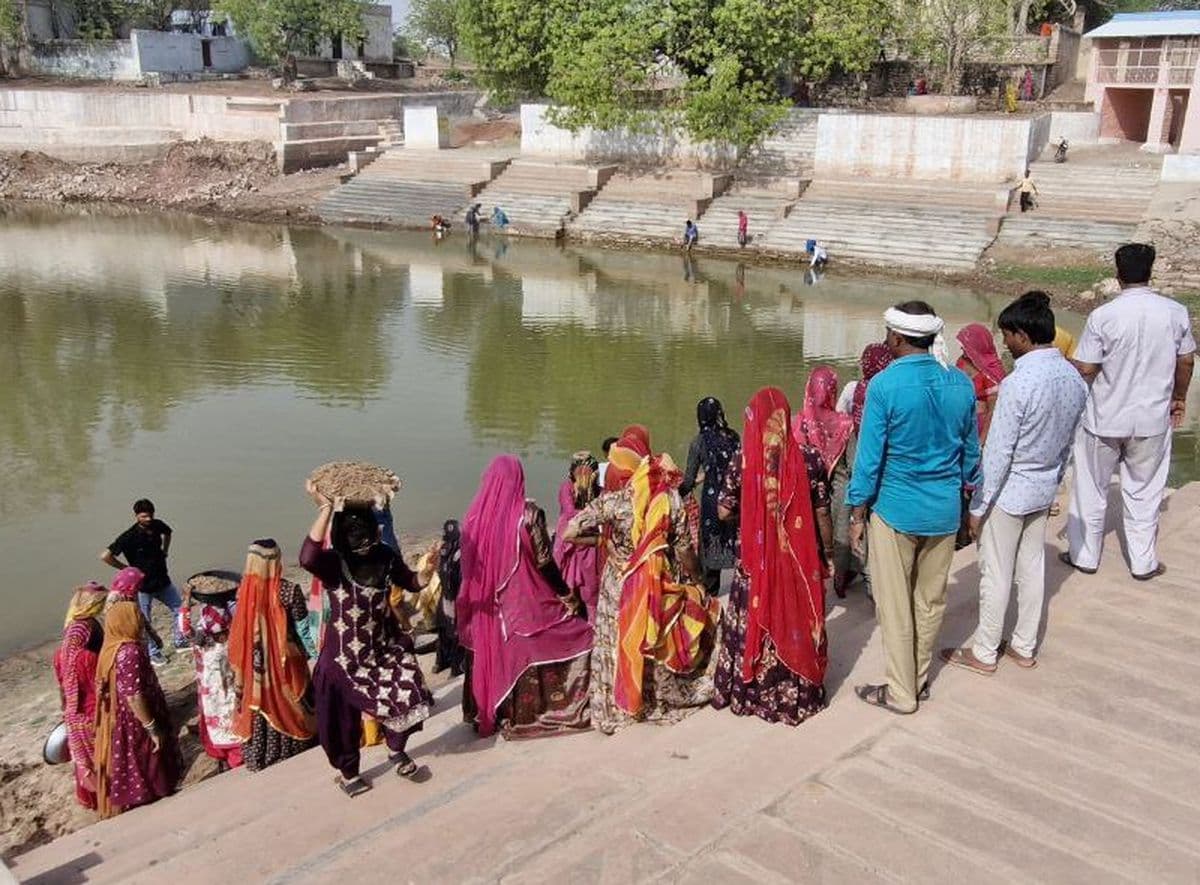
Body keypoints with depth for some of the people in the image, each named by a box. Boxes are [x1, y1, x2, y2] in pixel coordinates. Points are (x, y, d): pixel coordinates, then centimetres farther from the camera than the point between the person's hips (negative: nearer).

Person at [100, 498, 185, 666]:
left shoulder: (157, 525, -6)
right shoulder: (129, 537, -23)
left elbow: (167, 533, 21)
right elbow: (105, 556, -26)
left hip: (162, 580, 6)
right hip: (143, 585, -6)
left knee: (180, 608, 15)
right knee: (144, 622, 7)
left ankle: (180, 642, 35)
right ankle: (153, 653, 27)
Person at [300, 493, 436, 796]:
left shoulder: (385, 556, -9)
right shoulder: (332, 562, -22)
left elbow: (411, 583, 9)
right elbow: (307, 557, -48)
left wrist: (427, 570, -13)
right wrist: (326, 507, -47)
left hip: (386, 646, 3)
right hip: (345, 654, -3)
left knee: (411, 697, -2)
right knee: (344, 716, 11)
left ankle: (396, 748, 29)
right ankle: (347, 770, 38)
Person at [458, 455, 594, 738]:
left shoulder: (475, 515, -2)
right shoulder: (527, 513, -13)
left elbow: (469, 563, 5)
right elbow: (543, 559, -9)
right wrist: (563, 592, 5)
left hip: (485, 606, 5)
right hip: (524, 602, -4)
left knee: (490, 653, 17)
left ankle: (486, 714, 28)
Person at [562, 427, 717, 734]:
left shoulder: (610, 501, -17)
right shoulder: (669, 497, -13)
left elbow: (568, 534, -16)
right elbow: (683, 550, -7)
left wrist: (603, 537, 1)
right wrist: (695, 582, 9)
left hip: (619, 587, -2)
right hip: (662, 585, 2)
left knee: (618, 644, 14)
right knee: (661, 642, 20)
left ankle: (616, 708, 25)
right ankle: (664, 700, 37)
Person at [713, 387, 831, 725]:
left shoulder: (742, 462, -10)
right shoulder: (807, 460, -8)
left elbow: (724, 512, -5)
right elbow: (822, 515, -4)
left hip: (755, 561, -1)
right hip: (799, 560, 1)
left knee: (753, 621, 13)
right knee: (797, 620, 13)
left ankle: (749, 690, 25)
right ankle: (799, 693, 25)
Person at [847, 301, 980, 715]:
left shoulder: (885, 385, -17)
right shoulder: (960, 384, -2)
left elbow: (870, 455, -14)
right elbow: (971, 450, 8)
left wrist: (857, 514, -5)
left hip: (896, 510, -5)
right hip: (945, 510, 5)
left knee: (895, 604, 8)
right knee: (932, 600, 18)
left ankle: (901, 693, 19)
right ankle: (919, 679, 33)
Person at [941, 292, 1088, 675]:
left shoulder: (1019, 383, -26)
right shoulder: (1074, 378, -2)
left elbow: (998, 451, -22)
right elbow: (1067, 441, 9)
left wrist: (978, 506, -13)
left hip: (1009, 493, -7)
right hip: (1043, 490, 8)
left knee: (996, 574, 6)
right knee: (1032, 568, 18)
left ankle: (984, 653, 20)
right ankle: (1024, 647, 31)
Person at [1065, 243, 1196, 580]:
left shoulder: (1103, 316, -17)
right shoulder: (1176, 312, -7)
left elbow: (1085, 370, -14)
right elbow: (1186, 362, 4)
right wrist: (1178, 398, 21)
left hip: (1104, 419, -2)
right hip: (1153, 420, 2)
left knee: (1092, 490, 14)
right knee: (1144, 494, 15)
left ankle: (1085, 555, 25)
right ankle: (1143, 562, 25)